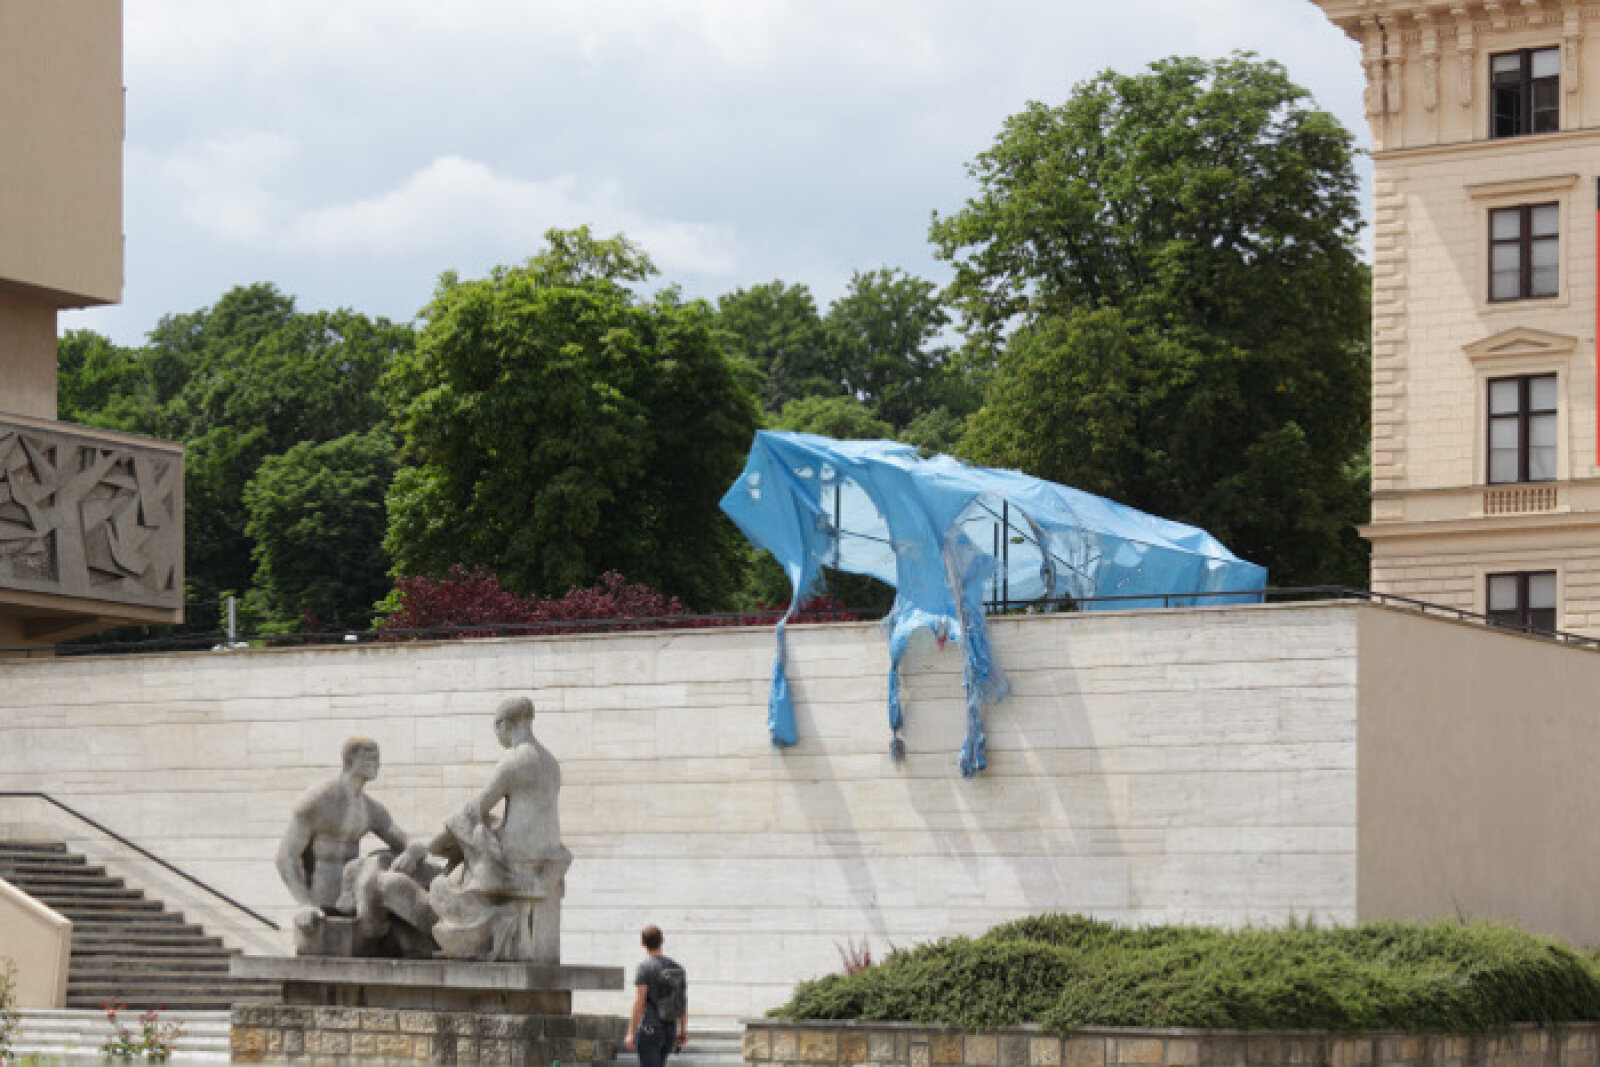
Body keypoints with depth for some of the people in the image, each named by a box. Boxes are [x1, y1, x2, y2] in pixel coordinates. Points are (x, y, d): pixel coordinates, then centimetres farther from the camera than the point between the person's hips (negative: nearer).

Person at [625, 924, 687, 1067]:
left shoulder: (645, 967, -13)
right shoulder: (676, 967, 6)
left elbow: (639, 1002, -19)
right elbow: (683, 1001, 9)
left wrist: (631, 1033, -18)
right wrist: (683, 1030, 17)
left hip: (649, 1030, -6)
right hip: (669, 1030, 6)